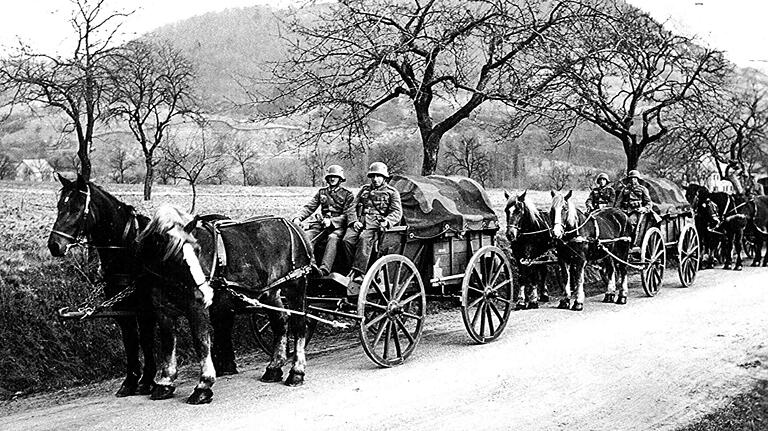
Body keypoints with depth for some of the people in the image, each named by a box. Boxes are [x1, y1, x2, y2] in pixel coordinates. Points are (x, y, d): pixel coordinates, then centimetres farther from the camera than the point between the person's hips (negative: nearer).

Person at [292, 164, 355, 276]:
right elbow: (309, 207, 12)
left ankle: (324, 270, -51)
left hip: (338, 225, -4)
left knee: (333, 238, -37)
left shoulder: (347, 194, 5)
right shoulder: (322, 192, 19)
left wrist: (331, 221, -18)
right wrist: (298, 218, -7)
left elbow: (348, 215, -4)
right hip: (321, 223, 5)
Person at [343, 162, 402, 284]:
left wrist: (387, 221, -17)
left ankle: (358, 272, -38)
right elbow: (354, 207, 21)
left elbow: (397, 212, 3)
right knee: (347, 239, -26)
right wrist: (355, 221, 0)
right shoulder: (364, 189, 26)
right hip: (360, 222, 4)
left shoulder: (392, 192, 13)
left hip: (376, 223, -4)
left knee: (364, 238, -34)